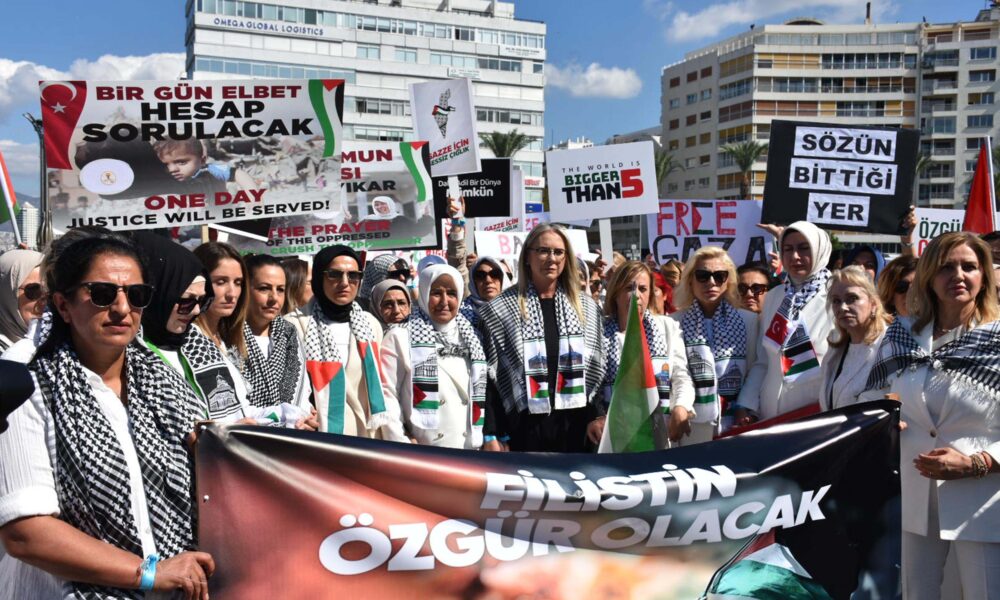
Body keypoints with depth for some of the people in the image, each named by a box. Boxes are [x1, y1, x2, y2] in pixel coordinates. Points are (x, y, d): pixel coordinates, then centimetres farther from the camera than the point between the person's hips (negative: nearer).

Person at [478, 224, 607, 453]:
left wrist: (596, 416, -1)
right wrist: (493, 434, -8)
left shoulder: (587, 308, 9)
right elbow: (491, 376, -3)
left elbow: (598, 370, 10)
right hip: (525, 427, -3)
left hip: (576, 425, 3)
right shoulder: (500, 310, -2)